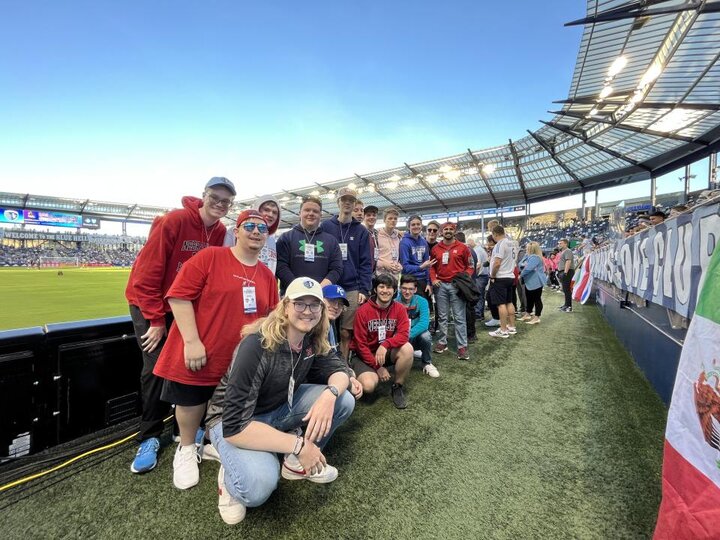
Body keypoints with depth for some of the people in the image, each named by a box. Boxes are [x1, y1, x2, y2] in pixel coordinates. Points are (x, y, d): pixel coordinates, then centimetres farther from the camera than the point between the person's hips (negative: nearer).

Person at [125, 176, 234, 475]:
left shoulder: (220, 232, -5)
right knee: (157, 367, -8)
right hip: (150, 303, -5)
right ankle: (150, 437, 11)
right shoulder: (174, 221, -22)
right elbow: (147, 274, -21)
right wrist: (157, 320, -18)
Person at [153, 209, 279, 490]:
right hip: (198, 354, -3)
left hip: (241, 359, 4)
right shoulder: (210, 256, -11)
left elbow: (270, 317, 10)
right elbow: (178, 296, -15)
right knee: (191, 402, 14)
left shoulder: (267, 275, 4)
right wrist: (191, 341, -18)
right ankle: (186, 450, 41)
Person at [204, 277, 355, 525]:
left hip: (280, 408, 6)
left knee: (344, 401, -12)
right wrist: (298, 444, -31)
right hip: (232, 421, -6)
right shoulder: (257, 346, -32)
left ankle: (296, 463, 8)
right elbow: (235, 425, -33)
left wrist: (330, 394, -32)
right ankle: (231, 478, 3)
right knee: (260, 483, -34)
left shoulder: (313, 341, -11)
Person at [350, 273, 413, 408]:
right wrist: (378, 367, -16)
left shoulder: (399, 309, -8)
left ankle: (397, 387, -5)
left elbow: (404, 334, -17)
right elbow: (360, 344, -13)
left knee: (407, 348, -27)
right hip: (365, 355, -3)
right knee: (369, 385, -28)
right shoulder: (363, 310, -17)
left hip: (387, 352, 3)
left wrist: (385, 345, -35)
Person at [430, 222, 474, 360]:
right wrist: (433, 279, -1)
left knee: (459, 318, -2)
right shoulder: (435, 249, 8)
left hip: (457, 285, -2)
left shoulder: (463, 247, 2)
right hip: (440, 285, 3)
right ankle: (442, 342, 22)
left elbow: (470, 266, 5)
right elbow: (432, 266, 14)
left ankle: (462, 347, 4)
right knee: (442, 317, 11)